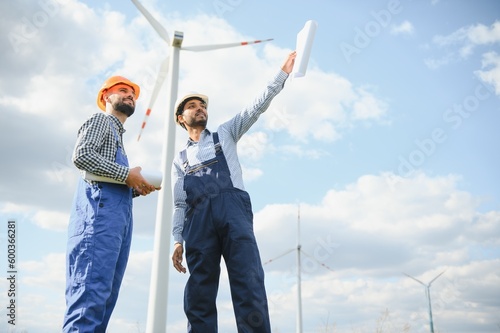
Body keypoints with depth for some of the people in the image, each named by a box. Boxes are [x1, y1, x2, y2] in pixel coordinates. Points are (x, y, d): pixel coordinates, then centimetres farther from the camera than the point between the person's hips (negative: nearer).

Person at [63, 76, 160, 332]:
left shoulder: (118, 134, 34)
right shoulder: (100, 120, 10)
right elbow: (81, 155, -10)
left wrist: (137, 188, 9)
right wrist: (127, 174, -8)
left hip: (118, 215, 9)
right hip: (100, 211, -9)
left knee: (104, 296, 1)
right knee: (91, 292, -18)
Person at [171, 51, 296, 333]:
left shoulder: (225, 134, 26)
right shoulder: (180, 160, 28)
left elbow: (257, 107, 16)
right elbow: (179, 204, 20)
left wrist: (283, 73, 6)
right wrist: (178, 240, 6)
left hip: (232, 207, -2)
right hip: (198, 217, 2)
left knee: (249, 284, -15)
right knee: (199, 294, -5)